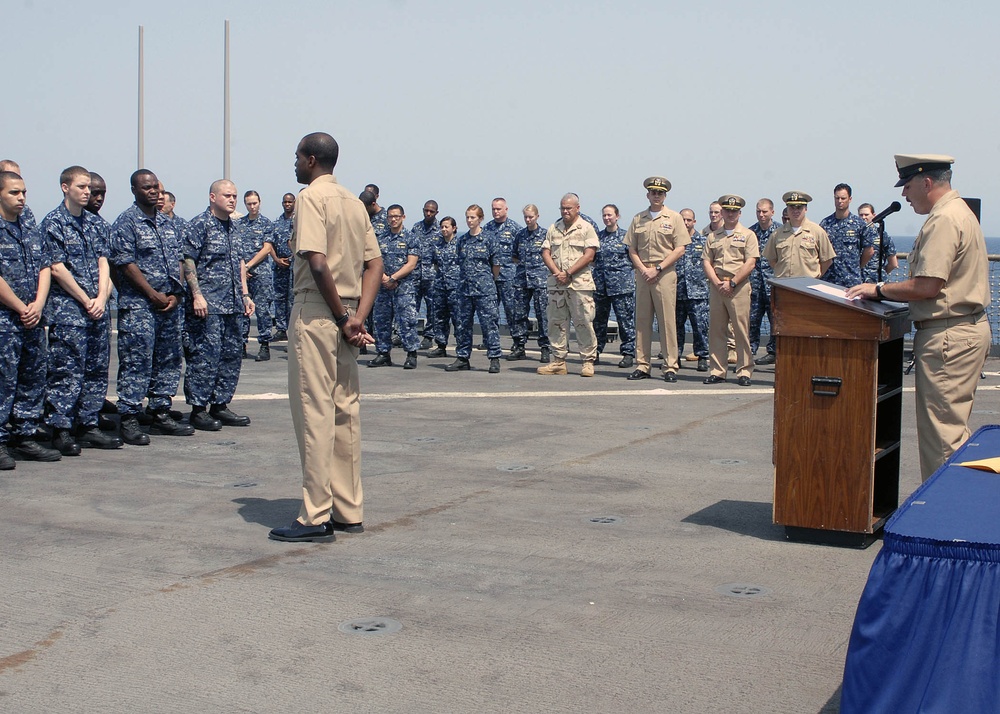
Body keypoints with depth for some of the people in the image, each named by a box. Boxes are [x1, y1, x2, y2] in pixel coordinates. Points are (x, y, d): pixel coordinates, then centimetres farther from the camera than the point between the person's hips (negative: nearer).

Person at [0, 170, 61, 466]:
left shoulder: (31, 230, 15)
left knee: (34, 380, 10)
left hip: (33, 319, 7)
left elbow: (45, 268, 12)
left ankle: (24, 436, 20)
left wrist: (38, 305, -3)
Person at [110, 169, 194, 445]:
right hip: (139, 304, -7)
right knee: (136, 362, -7)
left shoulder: (167, 222, 16)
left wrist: (176, 294, 1)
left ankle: (160, 414, 18)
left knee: (168, 361, 9)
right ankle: (129, 420, -3)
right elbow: (125, 263, -11)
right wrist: (153, 294, -13)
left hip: (170, 304, 7)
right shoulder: (126, 222, -4)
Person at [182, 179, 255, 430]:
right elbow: (188, 261, -10)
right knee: (205, 355, -7)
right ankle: (198, 409, 0)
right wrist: (197, 295, -17)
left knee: (232, 355, 9)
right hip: (208, 304, -8)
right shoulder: (199, 225, -6)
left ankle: (220, 405, 18)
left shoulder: (236, 226, 17)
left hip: (234, 305, 8)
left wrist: (245, 294, 17)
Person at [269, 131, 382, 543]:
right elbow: (374, 265, 11)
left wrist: (342, 318, -13)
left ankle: (316, 517, -4)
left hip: (316, 313, -8)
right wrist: (357, 318, 0)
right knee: (345, 412, 11)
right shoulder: (354, 202, 16)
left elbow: (318, 263, -21)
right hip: (344, 315, 8)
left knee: (314, 413, -6)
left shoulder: (312, 197, -9)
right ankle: (349, 512, 16)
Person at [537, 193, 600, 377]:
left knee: (584, 323, -4)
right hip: (556, 284, 5)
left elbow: (589, 255, -7)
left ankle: (588, 362, 1)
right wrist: (557, 272, -7)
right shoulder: (553, 229, 15)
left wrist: (568, 273, -12)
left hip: (580, 283, -5)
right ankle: (558, 361, 12)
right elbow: (546, 253, 10)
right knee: (557, 323, 6)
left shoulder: (586, 228, 1)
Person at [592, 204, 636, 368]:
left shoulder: (625, 236, 1)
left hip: (621, 284, -4)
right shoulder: (598, 236, 12)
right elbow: (592, 260, 20)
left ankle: (628, 353, 1)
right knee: (598, 319, 8)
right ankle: (595, 351, 17)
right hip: (600, 284, 4)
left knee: (625, 319, -4)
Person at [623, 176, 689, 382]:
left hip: (665, 273, -3)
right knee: (642, 319, 4)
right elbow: (632, 249, 11)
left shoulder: (674, 218, 4)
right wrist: (643, 269, -5)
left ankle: (671, 366, -2)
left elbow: (679, 249, -2)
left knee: (667, 320, -5)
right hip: (642, 272, 3)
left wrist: (657, 269, -9)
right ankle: (642, 365, 8)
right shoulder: (638, 219, 13)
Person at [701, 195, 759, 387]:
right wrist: (717, 282, -6)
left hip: (739, 287, -4)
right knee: (716, 330, 4)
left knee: (741, 331, -5)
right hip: (717, 288, 4)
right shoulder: (713, 237, 16)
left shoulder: (747, 235, 5)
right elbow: (706, 262, 10)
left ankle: (744, 371, 0)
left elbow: (750, 263, -4)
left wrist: (732, 283, -11)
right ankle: (718, 371, 10)